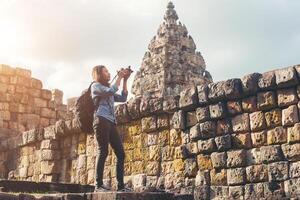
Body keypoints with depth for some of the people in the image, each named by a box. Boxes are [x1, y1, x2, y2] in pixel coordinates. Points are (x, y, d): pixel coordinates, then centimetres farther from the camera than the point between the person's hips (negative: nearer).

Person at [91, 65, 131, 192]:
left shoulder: (108, 90, 30)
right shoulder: (95, 86, 6)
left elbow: (123, 98, 21)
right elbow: (111, 91, -11)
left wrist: (125, 80, 18)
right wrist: (119, 77, -3)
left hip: (111, 123, 8)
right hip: (101, 121, -8)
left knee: (121, 153, -1)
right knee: (103, 151, -14)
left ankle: (120, 185, -2)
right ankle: (98, 185, -14)